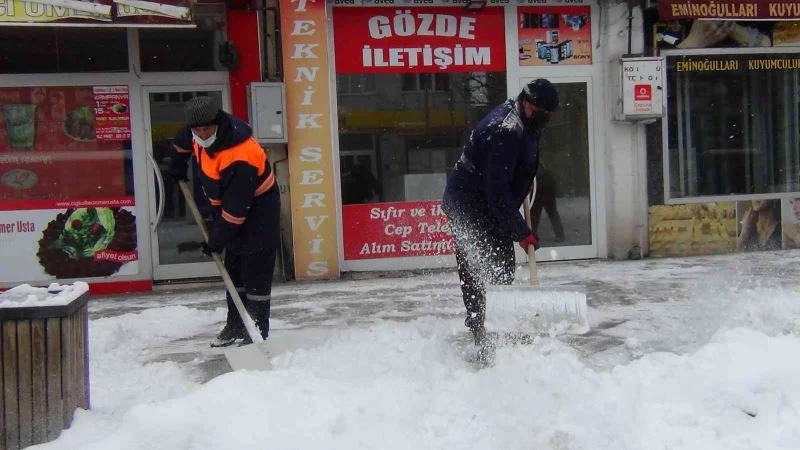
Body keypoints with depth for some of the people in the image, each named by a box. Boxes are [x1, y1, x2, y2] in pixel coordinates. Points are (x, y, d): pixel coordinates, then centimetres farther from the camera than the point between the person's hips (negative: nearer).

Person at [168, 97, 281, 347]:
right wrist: (178, 163, 26)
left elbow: (235, 208, -29)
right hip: (228, 203, 9)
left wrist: (218, 240, -21)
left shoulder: (240, 158, -35)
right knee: (233, 269, 13)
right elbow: (183, 140, 18)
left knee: (256, 272, -9)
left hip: (258, 208, -9)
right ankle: (235, 326, 23)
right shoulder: (199, 134, -10)